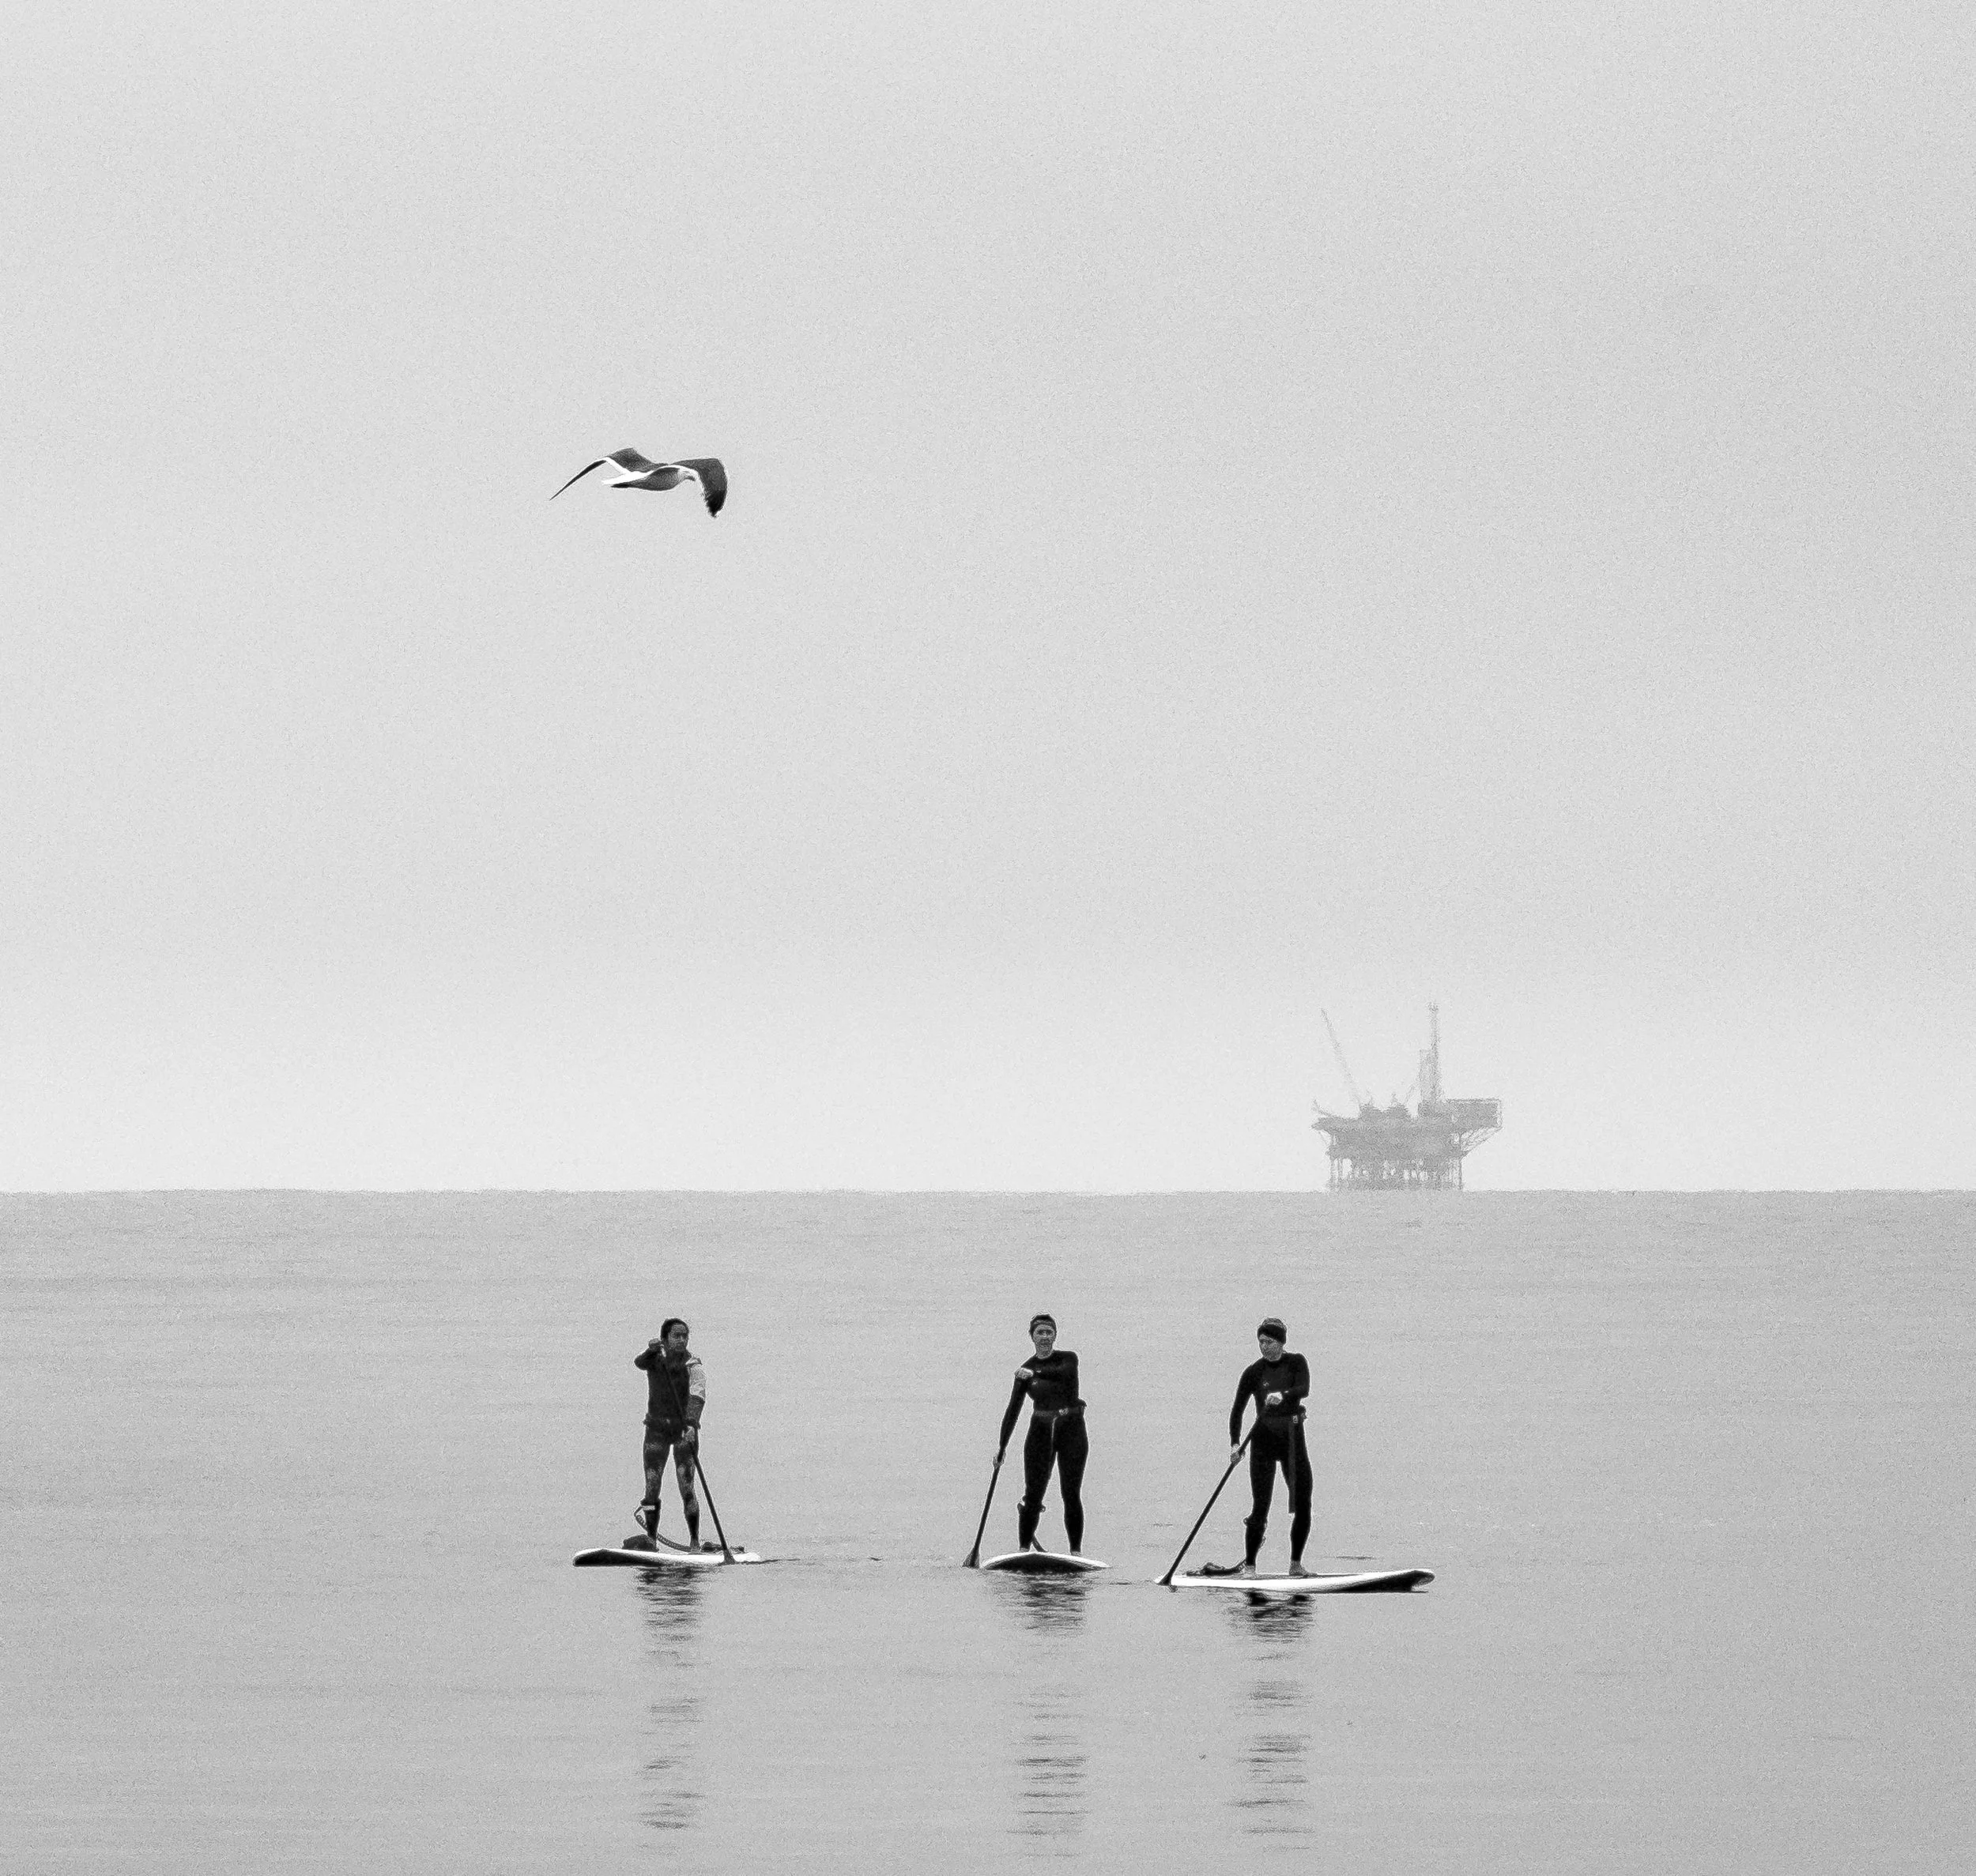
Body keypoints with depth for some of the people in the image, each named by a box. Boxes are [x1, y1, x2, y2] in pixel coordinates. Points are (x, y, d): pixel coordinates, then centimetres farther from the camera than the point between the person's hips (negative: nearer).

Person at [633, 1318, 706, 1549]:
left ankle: (695, 1543, -6)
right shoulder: (655, 1358, -1)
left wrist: (691, 1424, -41)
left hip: (685, 1428, -3)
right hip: (657, 1429, 3)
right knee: (651, 1488, -2)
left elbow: (697, 1396, -24)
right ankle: (651, 1540, 9)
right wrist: (650, 1351, -45)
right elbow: (639, 1363, -23)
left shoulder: (693, 1365, -10)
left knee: (686, 1488, -12)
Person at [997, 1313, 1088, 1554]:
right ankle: (1023, 1551, 0)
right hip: (1041, 1432, 2)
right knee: (1032, 1496, -3)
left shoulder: (1068, 1358, -1)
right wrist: (1002, 1446, 0)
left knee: (1072, 1496, -2)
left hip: (1071, 1431, -2)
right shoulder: (1026, 1371, 5)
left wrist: (1036, 1374, -41)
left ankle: (1076, 1553, 0)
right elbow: (1013, 1410, 5)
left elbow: (1065, 1372, -26)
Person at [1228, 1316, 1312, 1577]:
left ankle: (1296, 1563, 12)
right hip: (1263, 1441, -2)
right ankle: (1249, 1565, -3)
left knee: (1303, 1504, -1)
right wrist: (1235, 1444, -15)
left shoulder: (1296, 1363, 2)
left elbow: (1304, 1389, -17)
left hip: (1293, 1439, 2)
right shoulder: (1253, 1372, 0)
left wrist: (1283, 1395, -38)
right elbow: (1237, 1410, -2)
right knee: (1261, 1507, -9)